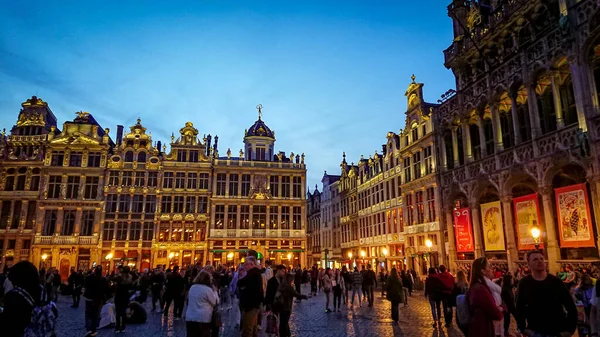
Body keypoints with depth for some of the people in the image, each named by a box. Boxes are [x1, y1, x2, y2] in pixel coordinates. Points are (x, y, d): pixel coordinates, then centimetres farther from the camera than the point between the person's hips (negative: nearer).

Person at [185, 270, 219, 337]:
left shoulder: (192, 288, 8)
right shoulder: (208, 289, -10)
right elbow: (216, 303, -1)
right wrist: (214, 291, 7)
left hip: (189, 318, 6)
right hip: (203, 319, -6)